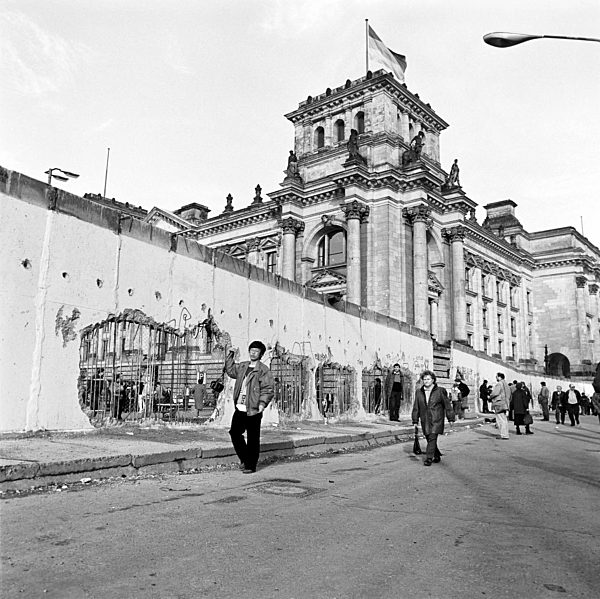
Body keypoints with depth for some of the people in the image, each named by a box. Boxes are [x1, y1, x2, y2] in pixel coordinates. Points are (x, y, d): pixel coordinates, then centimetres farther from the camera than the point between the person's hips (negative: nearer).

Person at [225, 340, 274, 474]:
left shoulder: (263, 370, -4)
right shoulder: (242, 367, 15)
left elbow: (268, 389, -10)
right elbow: (230, 370, 30)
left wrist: (262, 403, -21)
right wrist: (231, 355, 21)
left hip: (253, 410, -6)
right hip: (239, 408, 6)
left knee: (253, 439, 2)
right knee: (234, 433, 6)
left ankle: (251, 465, 13)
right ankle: (244, 459, 25)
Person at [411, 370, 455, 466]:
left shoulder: (440, 391, -1)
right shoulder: (419, 392, 7)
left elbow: (447, 405, 3)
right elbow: (416, 408, 11)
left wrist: (450, 418, 2)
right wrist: (415, 421, 9)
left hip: (436, 420, -4)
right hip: (425, 420, 4)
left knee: (432, 438, -13)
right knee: (429, 439, 9)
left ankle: (429, 458, -10)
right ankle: (437, 456, 29)